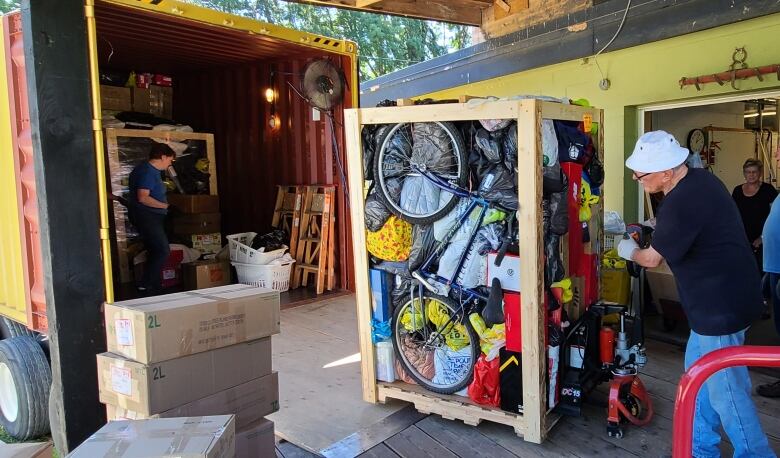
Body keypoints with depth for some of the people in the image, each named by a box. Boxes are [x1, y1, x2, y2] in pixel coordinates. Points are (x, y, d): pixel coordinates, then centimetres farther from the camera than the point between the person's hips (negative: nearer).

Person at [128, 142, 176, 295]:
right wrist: (164, 205, -17)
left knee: (155, 251, 13)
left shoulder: (152, 170, 16)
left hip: (152, 217, 11)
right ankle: (145, 286, -6)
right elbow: (143, 198, -25)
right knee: (163, 251, -12)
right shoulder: (147, 172, -17)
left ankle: (155, 286, 19)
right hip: (146, 216, -11)